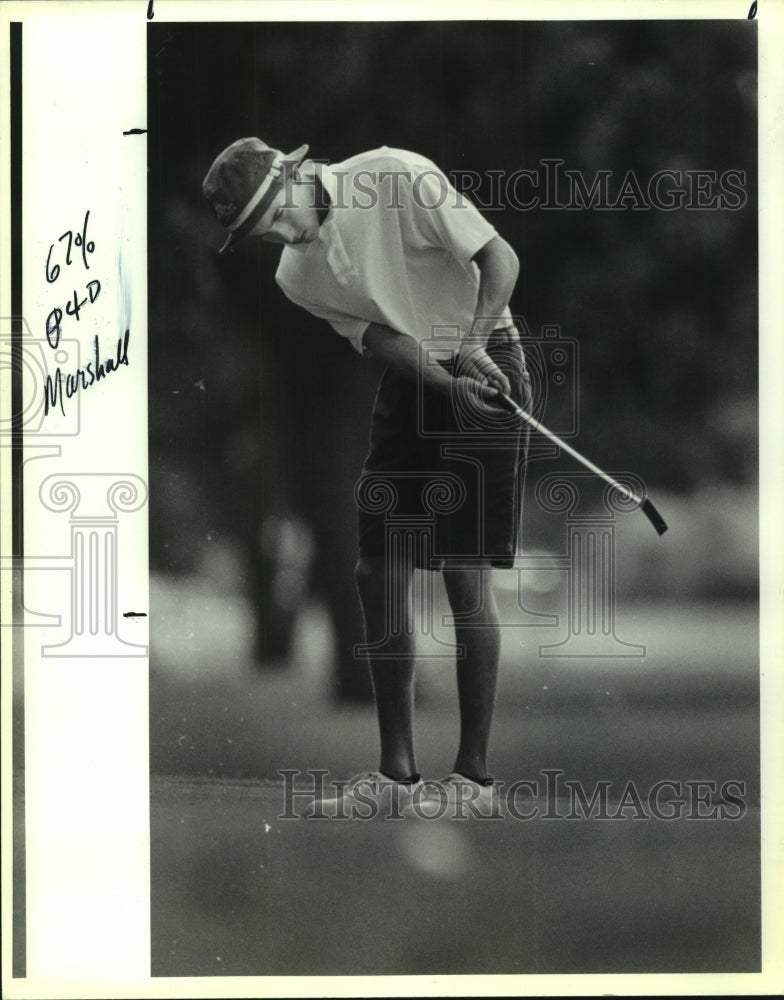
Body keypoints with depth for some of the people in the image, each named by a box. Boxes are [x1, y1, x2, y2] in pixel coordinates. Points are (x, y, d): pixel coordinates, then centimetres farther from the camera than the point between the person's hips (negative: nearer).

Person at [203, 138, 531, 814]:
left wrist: (473, 343, -28)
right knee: (378, 573, 1)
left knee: (466, 574, -9)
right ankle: (398, 768, 10)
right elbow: (381, 339, -7)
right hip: (411, 383, 6)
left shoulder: (397, 177, -15)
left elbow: (500, 259, -14)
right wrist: (450, 384, -25)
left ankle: (475, 771, -3)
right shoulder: (296, 276, 2)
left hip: (485, 362, -6)